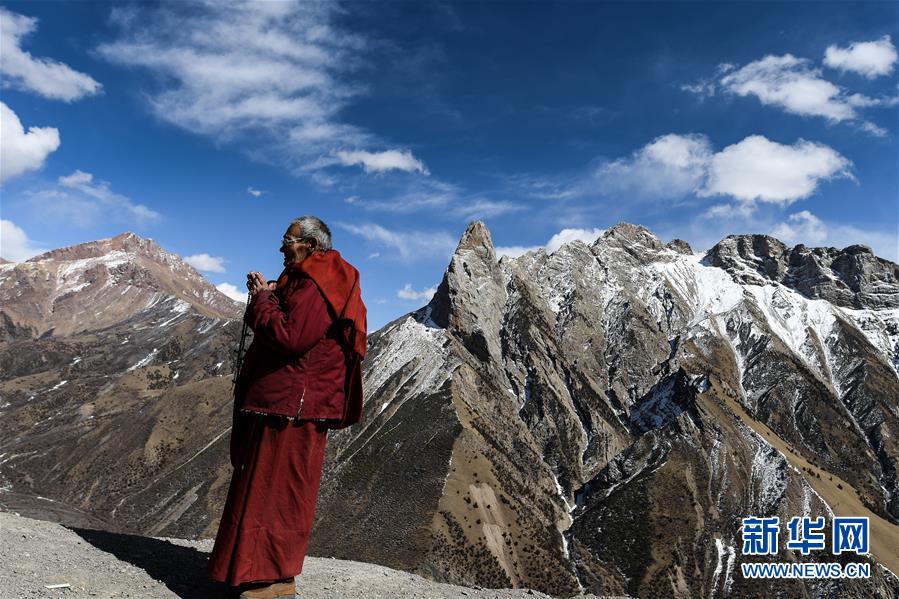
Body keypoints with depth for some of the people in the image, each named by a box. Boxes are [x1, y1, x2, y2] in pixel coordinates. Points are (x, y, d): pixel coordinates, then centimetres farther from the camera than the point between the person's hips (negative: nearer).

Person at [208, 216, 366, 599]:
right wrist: (265, 295, 5)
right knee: (265, 486, 17)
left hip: (293, 405, -11)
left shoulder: (317, 288, -17)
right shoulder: (301, 281, 17)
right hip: (278, 400, 11)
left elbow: (289, 338, -26)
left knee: (276, 488, -3)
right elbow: (277, 327, 21)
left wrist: (262, 300, -12)